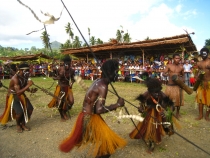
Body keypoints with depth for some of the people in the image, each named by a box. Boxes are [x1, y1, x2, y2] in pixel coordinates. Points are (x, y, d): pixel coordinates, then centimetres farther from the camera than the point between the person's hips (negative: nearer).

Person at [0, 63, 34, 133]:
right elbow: (18, 92, -37)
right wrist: (28, 85, -43)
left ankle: (23, 124, 20)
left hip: (21, 95, 7)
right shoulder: (15, 78, -30)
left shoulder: (24, 77, -8)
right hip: (13, 96, -7)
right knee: (20, 112, -19)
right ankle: (18, 125, 13)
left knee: (30, 109, -2)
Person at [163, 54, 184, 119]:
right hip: (170, 85, -2)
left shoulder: (181, 67, 3)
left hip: (178, 85, 2)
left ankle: (177, 112, 28)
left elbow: (183, 75, 16)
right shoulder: (169, 66, -4)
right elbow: (163, 74, -7)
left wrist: (182, 80, -3)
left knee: (178, 99, 8)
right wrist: (170, 74, -25)